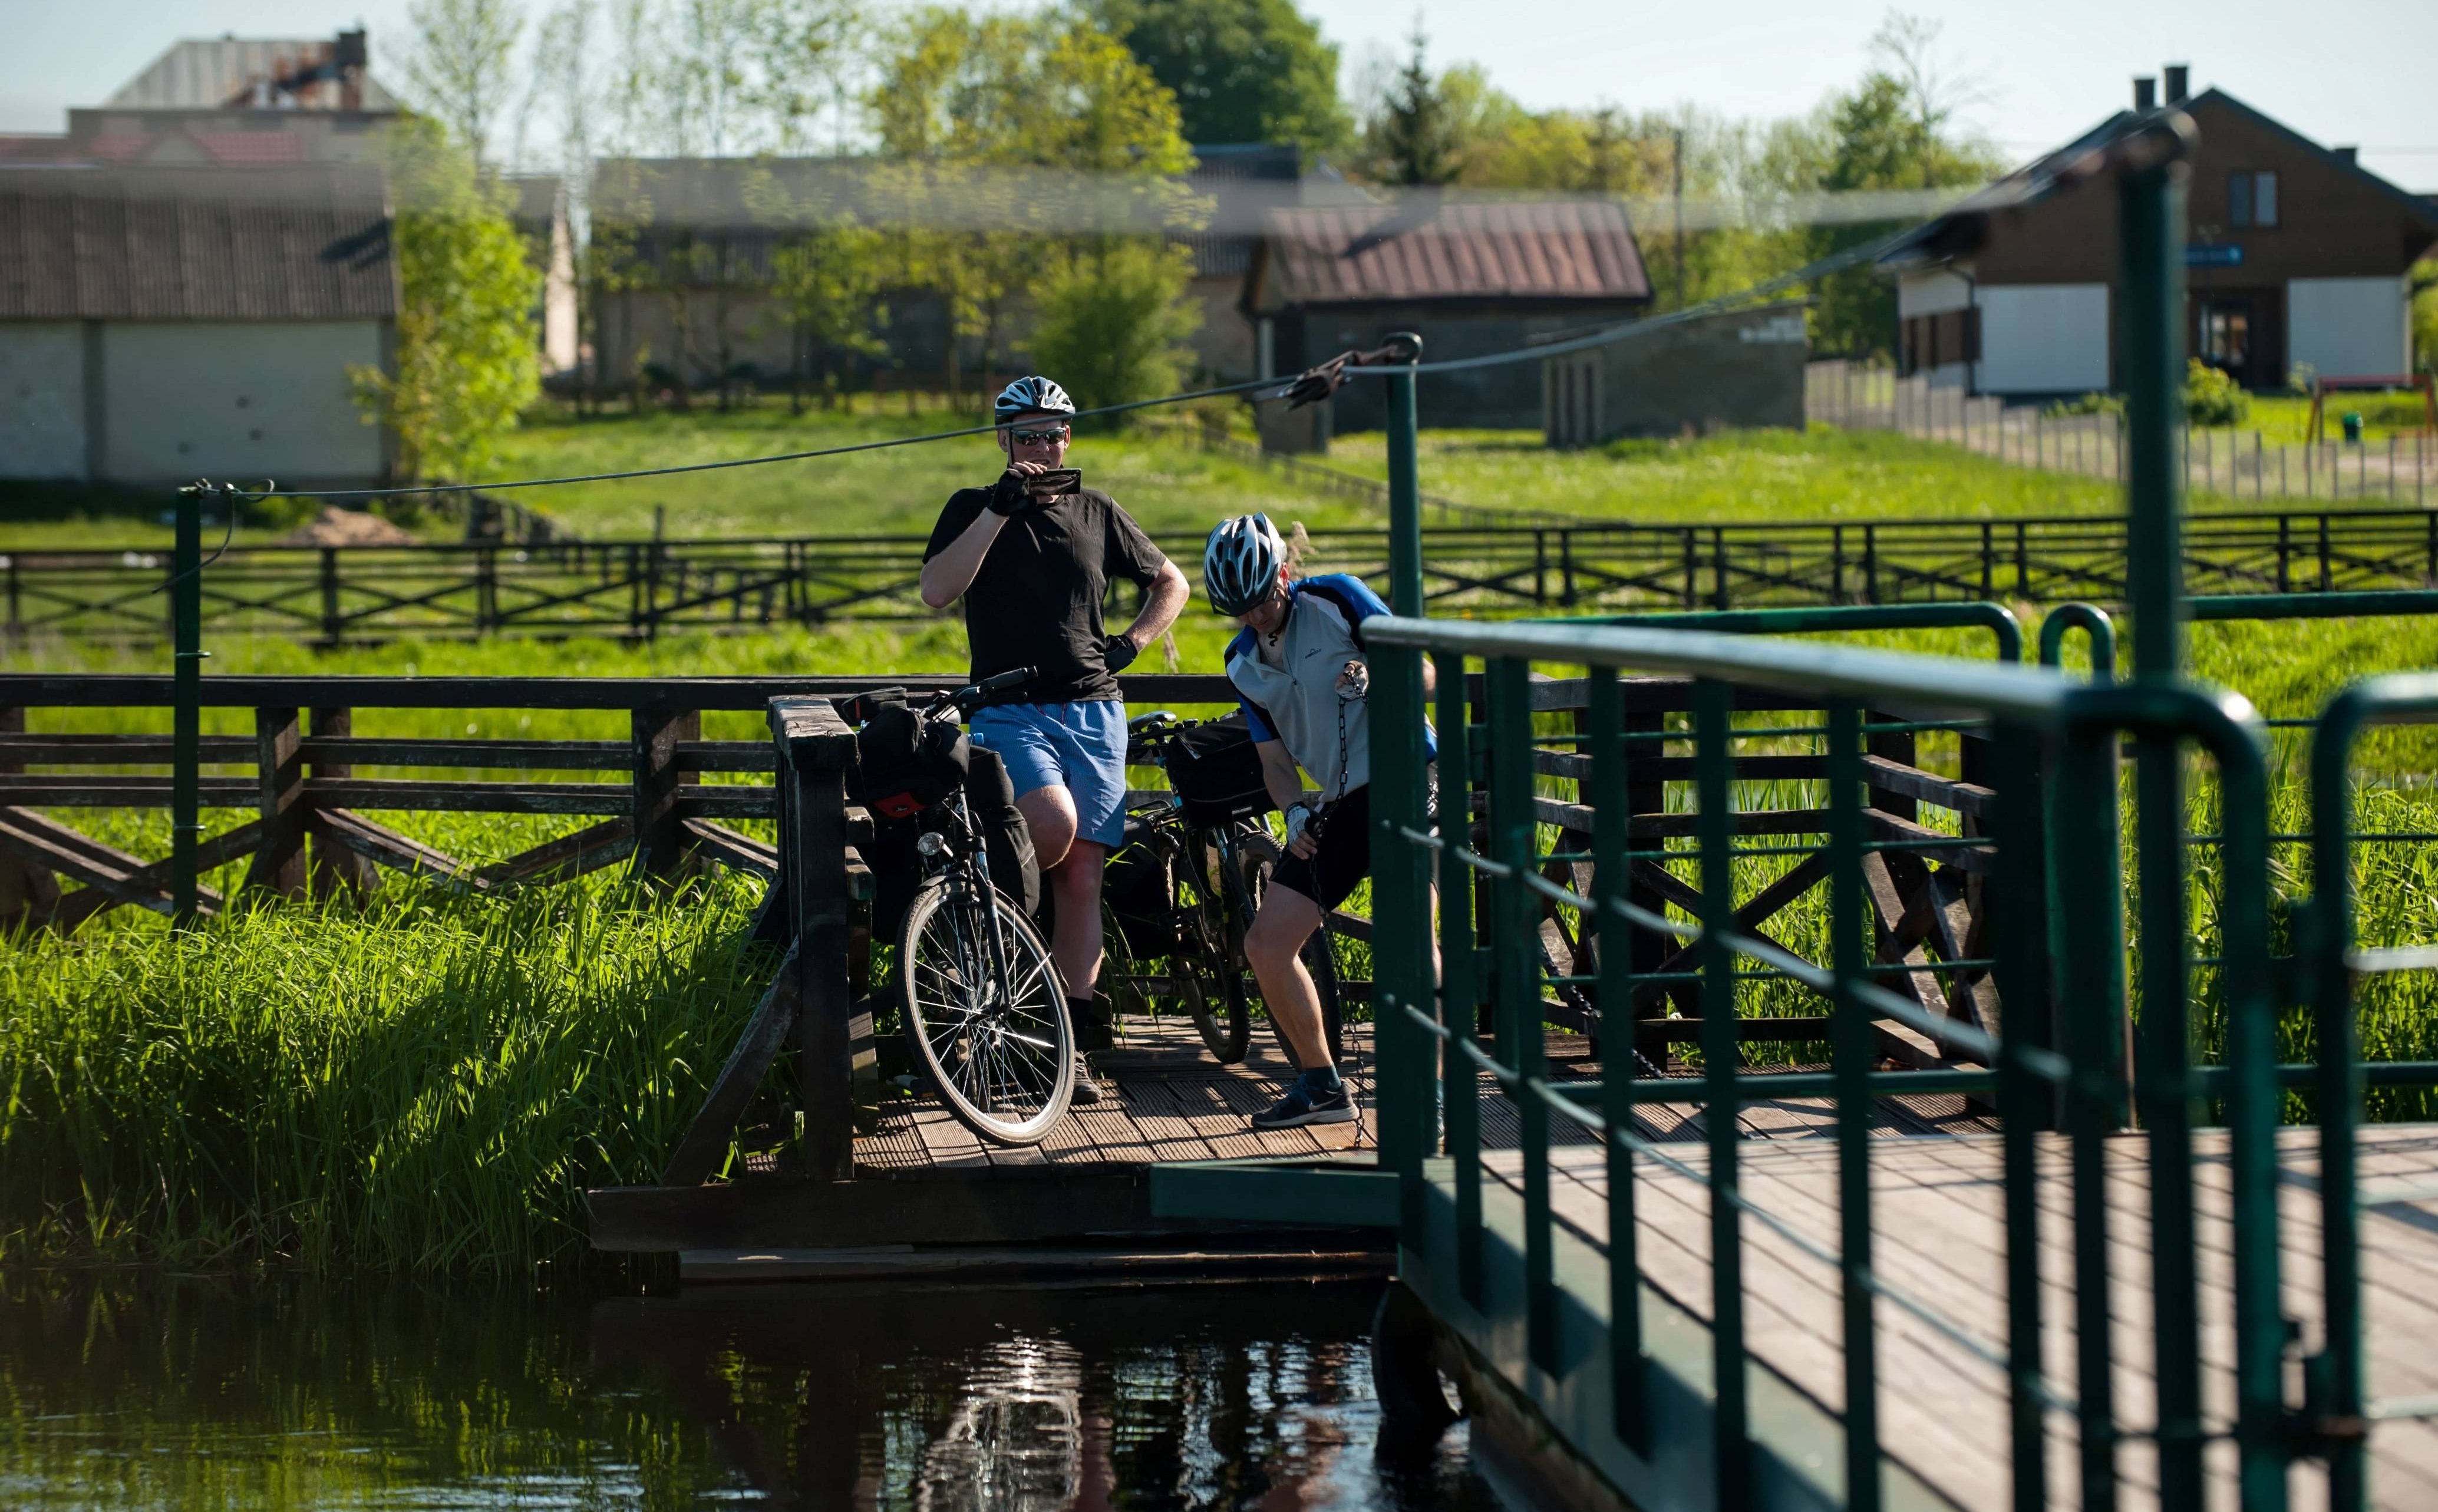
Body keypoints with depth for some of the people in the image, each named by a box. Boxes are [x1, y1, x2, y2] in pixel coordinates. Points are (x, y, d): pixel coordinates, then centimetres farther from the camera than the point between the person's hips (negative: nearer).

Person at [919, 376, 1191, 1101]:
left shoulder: (1096, 512, 13)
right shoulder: (973, 509, 5)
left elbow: (1171, 584, 24)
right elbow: (936, 591, -12)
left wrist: (1131, 644, 6)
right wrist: (999, 509, -17)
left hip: (1094, 714, 3)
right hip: (1010, 712, -3)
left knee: (1083, 874, -2)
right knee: (1054, 824, -30)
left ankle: (1071, 1042, -1)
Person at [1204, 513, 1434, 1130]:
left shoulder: (1337, 599, -5)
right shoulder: (1244, 663, 12)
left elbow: (1424, 674, -5)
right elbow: (1275, 757, 12)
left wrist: (1373, 678, -26)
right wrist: (1295, 810, -9)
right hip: (1335, 806, 7)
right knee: (1265, 946, 0)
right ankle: (1322, 1087, 13)